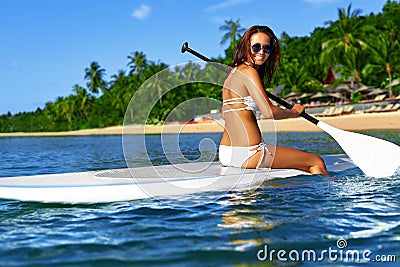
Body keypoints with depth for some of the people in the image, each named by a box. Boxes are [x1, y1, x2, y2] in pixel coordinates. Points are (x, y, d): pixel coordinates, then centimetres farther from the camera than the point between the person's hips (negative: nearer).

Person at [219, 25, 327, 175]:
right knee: (317, 162, 3)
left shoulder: (232, 72, 15)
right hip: (246, 154, -10)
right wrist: (294, 112, -2)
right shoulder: (249, 72, -13)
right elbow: (269, 112, -21)